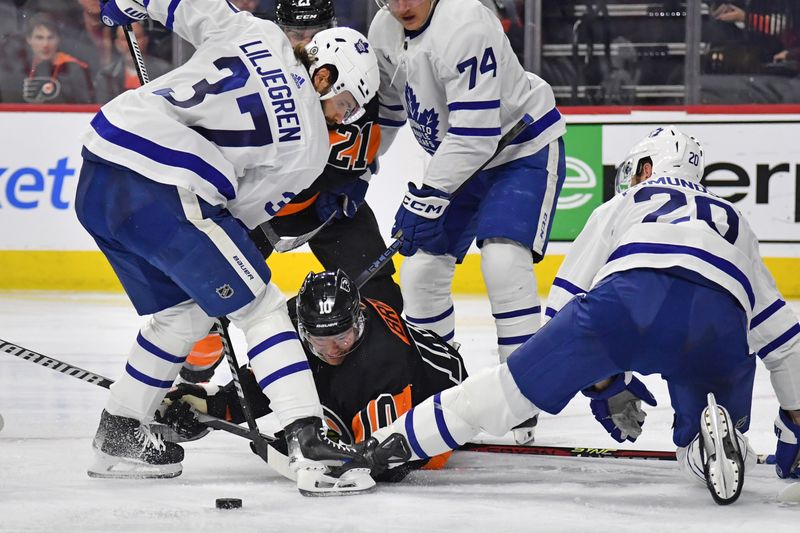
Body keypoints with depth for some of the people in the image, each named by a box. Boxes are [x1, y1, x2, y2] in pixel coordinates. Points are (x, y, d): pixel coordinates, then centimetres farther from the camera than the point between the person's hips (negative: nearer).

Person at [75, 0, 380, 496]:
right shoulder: (310, 145, 2)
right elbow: (245, 209, 8)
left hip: (98, 175, 8)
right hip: (162, 193, -8)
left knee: (182, 311, 24)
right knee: (261, 309, 0)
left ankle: (117, 436, 32)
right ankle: (311, 447, -10)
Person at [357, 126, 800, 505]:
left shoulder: (622, 205, 36)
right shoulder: (733, 222, 42)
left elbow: (567, 302, 26)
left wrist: (604, 385, 31)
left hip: (631, 296, -1)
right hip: (720, 325, 1)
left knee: (518, 384, 11)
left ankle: (404, 436, 9)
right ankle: (715, 433, -14)